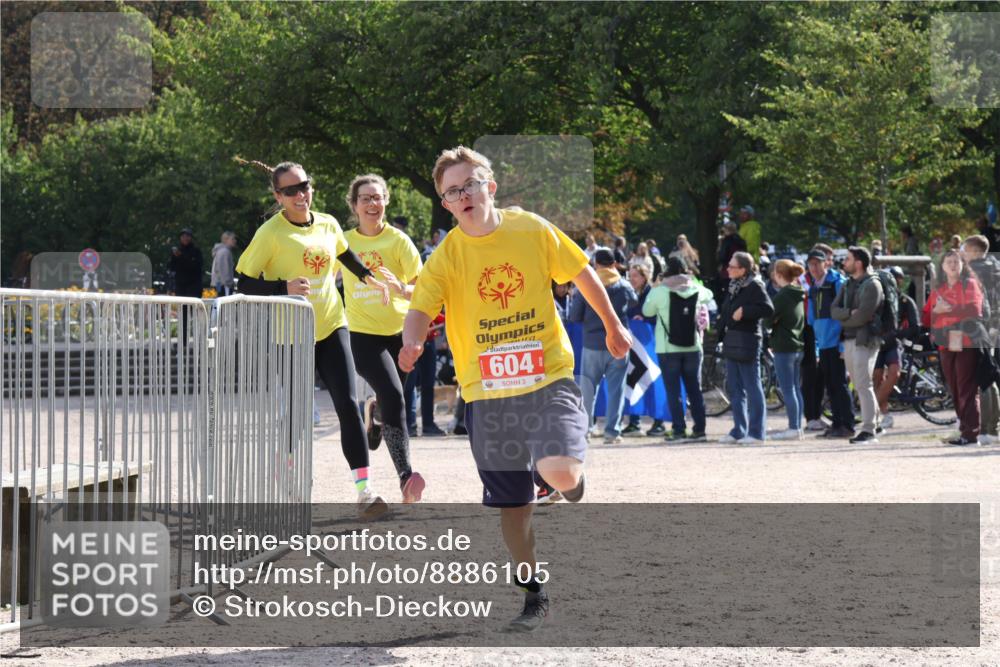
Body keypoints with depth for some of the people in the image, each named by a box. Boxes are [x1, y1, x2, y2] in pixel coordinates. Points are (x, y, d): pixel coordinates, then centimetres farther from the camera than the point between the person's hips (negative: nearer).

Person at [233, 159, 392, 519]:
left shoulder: (328, 225, 4)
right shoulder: (271, 233, -11)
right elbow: (246, 282, -13)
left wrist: (370, 278, 27)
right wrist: (284, 287, -25)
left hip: (331, 326, 3)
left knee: (348, 404, -8)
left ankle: (364, 488, -12)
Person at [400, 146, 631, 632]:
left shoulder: (533, 231, -4)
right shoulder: (446, 257, -5)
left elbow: (582, 274, 10)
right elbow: (420, 307, -16)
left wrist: (613, 328, 20)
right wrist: (411, 343, -39)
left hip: (548, 377, -1)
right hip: (487, 391, 1)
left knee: (559, 472, -24)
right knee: (511, 503, 6)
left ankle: (574, 485, 14)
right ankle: (534, 597, 25)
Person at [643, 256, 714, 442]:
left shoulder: (659, 291, -11)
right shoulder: (696, 290, 1)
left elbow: (647, 311, 2)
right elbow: (709, 295, 23)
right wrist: (691, 280, 26)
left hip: (668, 349, -3)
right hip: (692, 347, 3)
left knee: (673, 391, 0)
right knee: (695, 390, 10)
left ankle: (679, 430, -4)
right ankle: (699, 429, 10)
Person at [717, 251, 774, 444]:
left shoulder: (755, 286, -10)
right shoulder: (732, 286, 15)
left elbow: (768, 309, -20)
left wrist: (744, 311, -21)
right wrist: (722, 331, 10)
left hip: (747, 342, -9)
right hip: (731, 342, 9)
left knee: (752, 388, -5)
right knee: (734, 388, 11)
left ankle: (756, 432, -2)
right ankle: (739, 431, 17)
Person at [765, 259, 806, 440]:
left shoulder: (782, 295, -15)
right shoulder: (798, 295, 10)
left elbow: (771, 319, -14)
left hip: (784, 346, -9)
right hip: (798, 346, 9)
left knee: (788, 390, -6)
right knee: (796, 389, 12)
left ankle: (793, 428, -7)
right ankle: (797, 427, 14)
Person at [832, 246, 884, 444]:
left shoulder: (872, 285, -8)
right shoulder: (848, 284, 17)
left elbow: (863, 315, -17)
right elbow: (834, 310, 7)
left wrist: (844, 319, -2)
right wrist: (850, 313, -12)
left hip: (865, 340, -8)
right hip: (848, 339, 8)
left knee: (864, 385, -11)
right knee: (859, 386, 9)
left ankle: (869, 431, -12)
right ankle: (873, 422, 13)